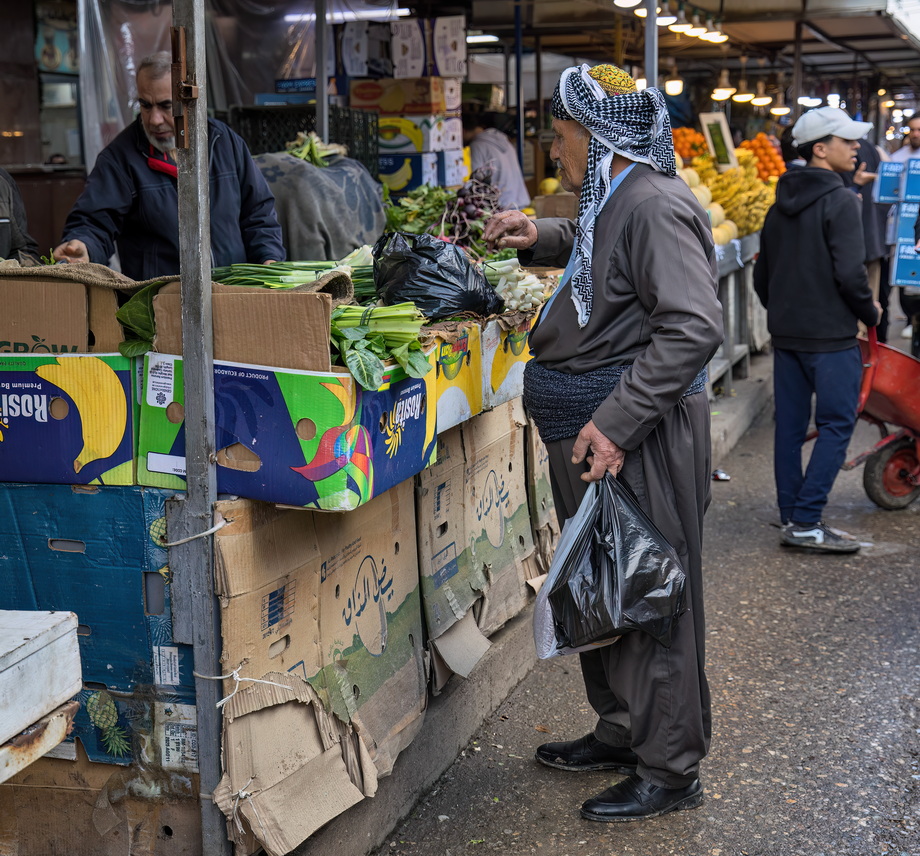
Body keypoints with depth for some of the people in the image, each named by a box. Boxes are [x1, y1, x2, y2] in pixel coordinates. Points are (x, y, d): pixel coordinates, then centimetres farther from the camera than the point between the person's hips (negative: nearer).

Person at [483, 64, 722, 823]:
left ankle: (670, 770, 11)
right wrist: (540, 239, 20)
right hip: (593, 426, 10)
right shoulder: (613, 200, 14)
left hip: (641, 434, -10)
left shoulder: (656, 206, -18)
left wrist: (617, 422, -29)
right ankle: (621, 733, 34)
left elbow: (694, 327, -28)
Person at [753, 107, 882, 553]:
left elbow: (761, 273, 16)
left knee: (790, 425, 11)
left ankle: (791, 517, 17)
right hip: (830, 335, -8)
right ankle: (806, 522, -6)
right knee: (836, 424, -2)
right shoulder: (840, 201, -13)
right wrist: (870, 313, -3)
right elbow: (849, 273, -19)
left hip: (785, 332, 8)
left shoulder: (781, 203, 12)